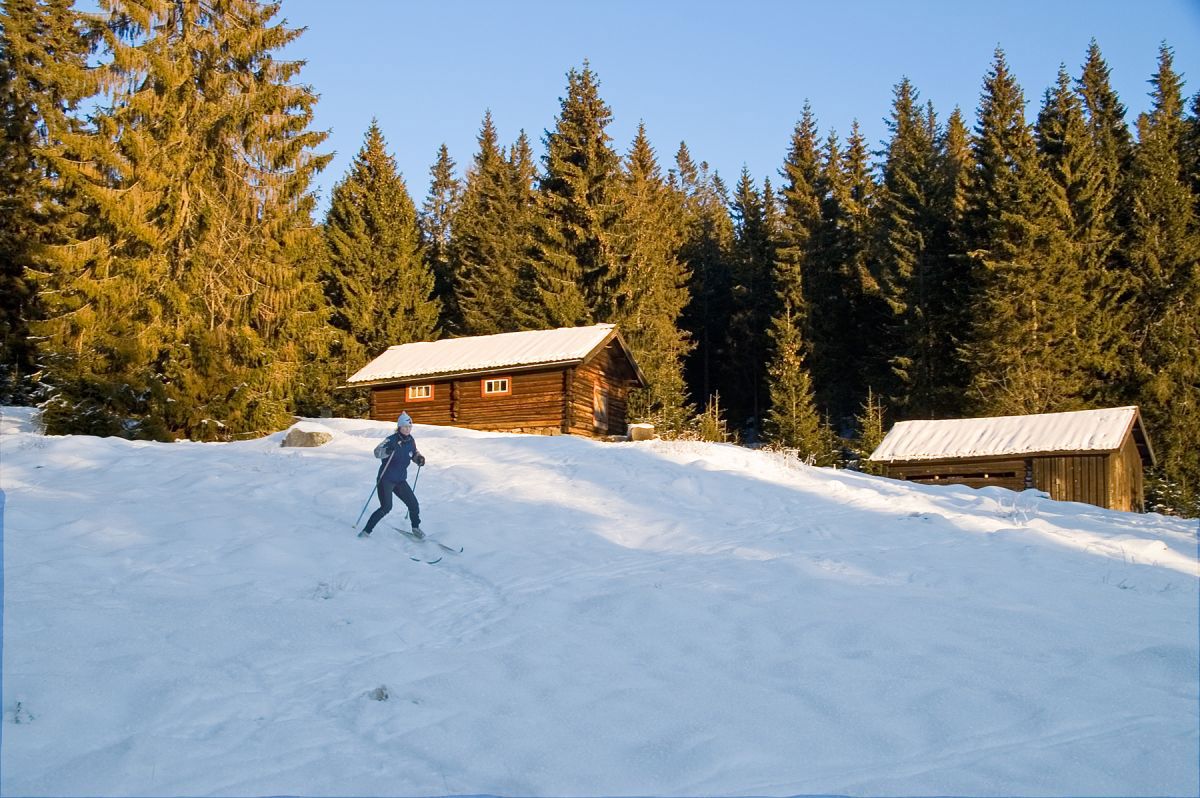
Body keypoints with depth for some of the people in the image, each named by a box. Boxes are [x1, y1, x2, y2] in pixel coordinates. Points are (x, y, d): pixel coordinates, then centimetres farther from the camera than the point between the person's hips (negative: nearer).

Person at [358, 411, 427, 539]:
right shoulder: (392, 439, -15)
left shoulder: (411, 440, 2)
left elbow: (414, 453, 21)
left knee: (414, 505, 3)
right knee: (386, 507, -14)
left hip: (400, 480, 6)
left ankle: (416, 528, 27)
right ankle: (367, 530, -1)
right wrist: (388, 450, -45)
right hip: (385, 479, -5)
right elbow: (377, 452, -24)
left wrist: (419, 458, -2)